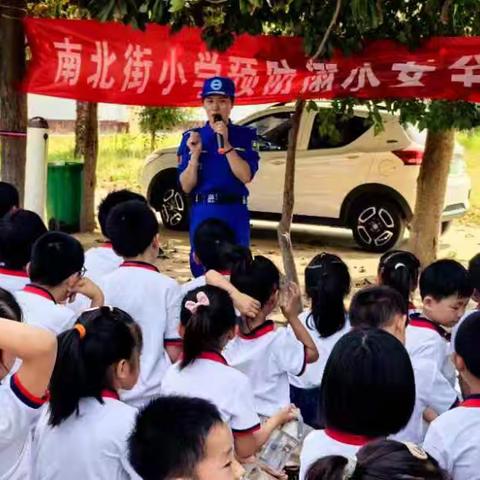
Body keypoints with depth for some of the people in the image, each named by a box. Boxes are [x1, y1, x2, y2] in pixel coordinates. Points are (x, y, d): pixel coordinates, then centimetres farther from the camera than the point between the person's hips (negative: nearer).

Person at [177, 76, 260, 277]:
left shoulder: (245, 136, 3)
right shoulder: (191, 137, 4)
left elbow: (246, 176, -11)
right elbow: (186, 186, -1)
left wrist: (225, 144, -16)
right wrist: (195, 153, -13)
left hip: (235, 214, -1)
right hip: (202, 214, 1)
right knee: (201, 269, 6)